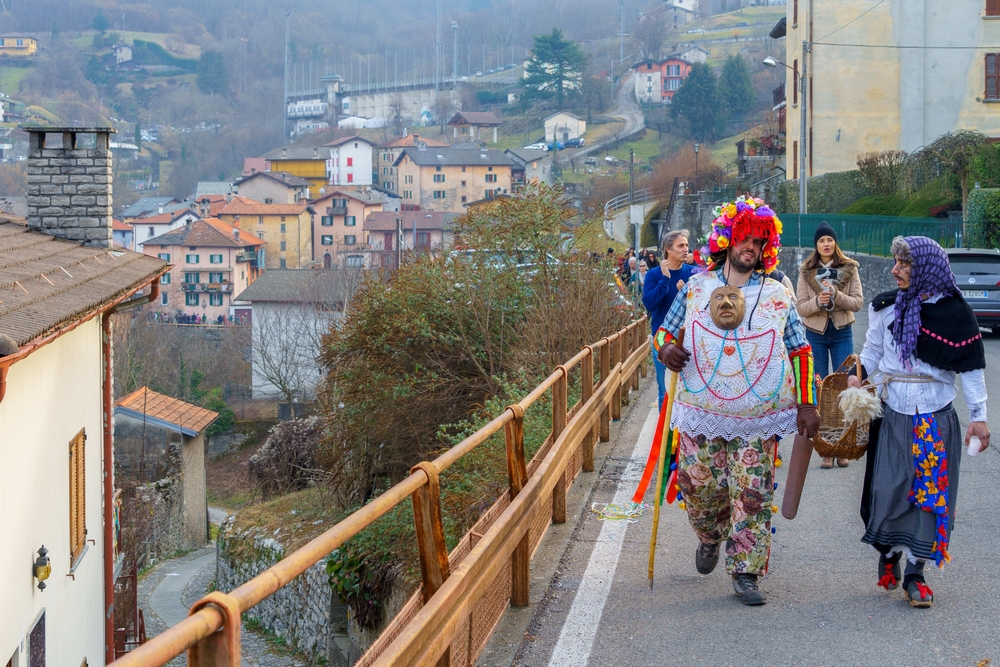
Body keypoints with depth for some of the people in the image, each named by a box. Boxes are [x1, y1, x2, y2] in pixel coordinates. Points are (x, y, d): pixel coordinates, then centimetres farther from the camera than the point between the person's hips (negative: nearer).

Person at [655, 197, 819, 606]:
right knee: (700, 486, 3)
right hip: (702, 412, 1)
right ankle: (710, 537, 35)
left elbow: (800, 352, 8)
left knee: (753, 495, -5)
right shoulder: (695, 288, 5)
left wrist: (807, 404, 1)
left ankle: (745, 573, 4)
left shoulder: (777, 295, 4)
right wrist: (666, 348, -13)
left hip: (758, 419, -1)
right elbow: (665, 331, 12)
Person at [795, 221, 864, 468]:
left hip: (842, 334, 0)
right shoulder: (806, 271, 0)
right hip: (816, 334, 0)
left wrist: (836, 295, -21)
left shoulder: (849, 268, -1)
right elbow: (801, 307, -4)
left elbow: (858, 302, -6)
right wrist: (818, 301, -23)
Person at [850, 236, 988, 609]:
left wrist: (978, 416, -3)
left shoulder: (953, 312, -3)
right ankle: (888, 556, 19)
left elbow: (971, 367, 0)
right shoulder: (886, 306, 4)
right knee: (889, 487, -2)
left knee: (928, 492, -1)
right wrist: (858, 378, -4)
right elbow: (872, 350, 14)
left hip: (935, 417, -1)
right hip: (892, 413, 1)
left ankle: (914, 574, 4)